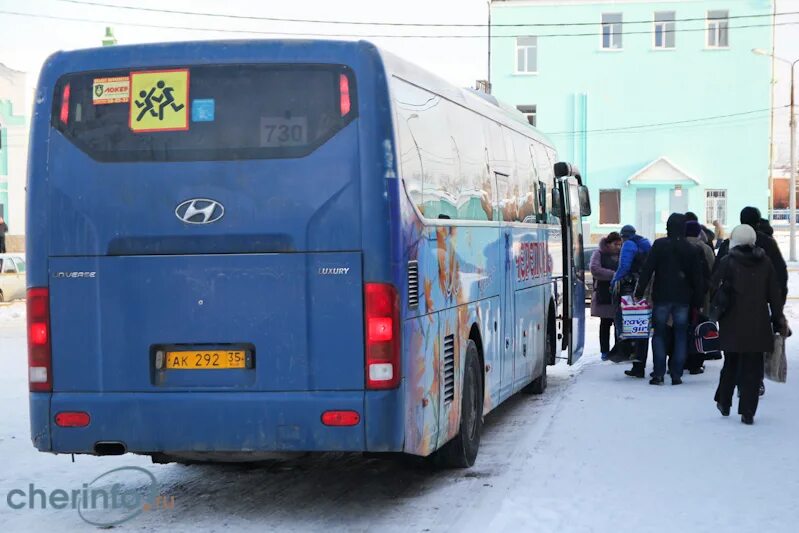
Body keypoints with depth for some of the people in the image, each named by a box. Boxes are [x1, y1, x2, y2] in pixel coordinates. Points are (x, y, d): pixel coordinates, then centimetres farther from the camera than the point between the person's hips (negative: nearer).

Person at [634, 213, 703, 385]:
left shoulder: (659, 245, -5)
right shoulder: (690, 249, 5)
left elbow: (647, 269, -8)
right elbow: (697, 277, 8)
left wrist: (639, 292, -5)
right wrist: (697, 301, 14)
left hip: (661, 296, -2)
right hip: (683, 299, 2)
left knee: (659, 334, 4)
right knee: (680, 336, 8)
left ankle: (658, 374, -2)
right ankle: (677, 374, 4)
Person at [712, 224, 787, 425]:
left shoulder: (728, 262, -6)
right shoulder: (765, 262, 3)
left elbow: (715, 288, -8)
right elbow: (775, 293, 5)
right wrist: (779, 320, 11)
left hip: (733, 325, -1)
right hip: (759, 325, 1)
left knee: (731, 363, 18)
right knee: (753, 367, 4)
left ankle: (724, 402, 26)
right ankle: (747, 412, 0)